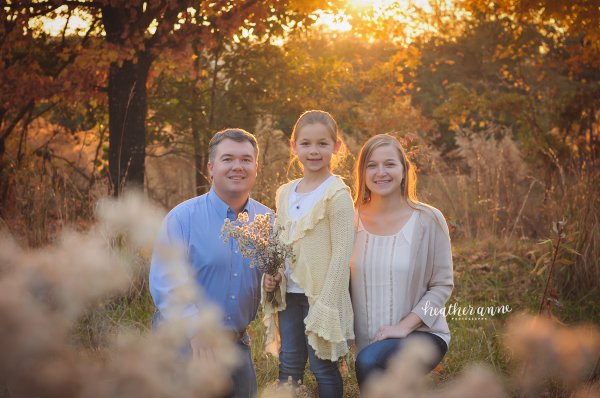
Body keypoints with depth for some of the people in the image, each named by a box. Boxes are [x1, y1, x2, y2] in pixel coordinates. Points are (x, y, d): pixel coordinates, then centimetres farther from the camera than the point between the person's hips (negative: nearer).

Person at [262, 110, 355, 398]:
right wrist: (270, 273, 1)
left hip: (321, 295, -6)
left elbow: (342, 253, -14)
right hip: (289, 293, 6)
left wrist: (326, 303, -17)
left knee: (323, 367, 2)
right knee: (288, 366, 12)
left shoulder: (337, 194, -10)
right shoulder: (285, 193, 11)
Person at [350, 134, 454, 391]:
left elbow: (442, 285, -5)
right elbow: (344, 282, 10)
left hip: (422, 333, -4)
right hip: (368, 341, 4)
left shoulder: (428, 220, -6)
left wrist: (404, 325, -15)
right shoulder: (353, 221, 2)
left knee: (369, 361, -29)